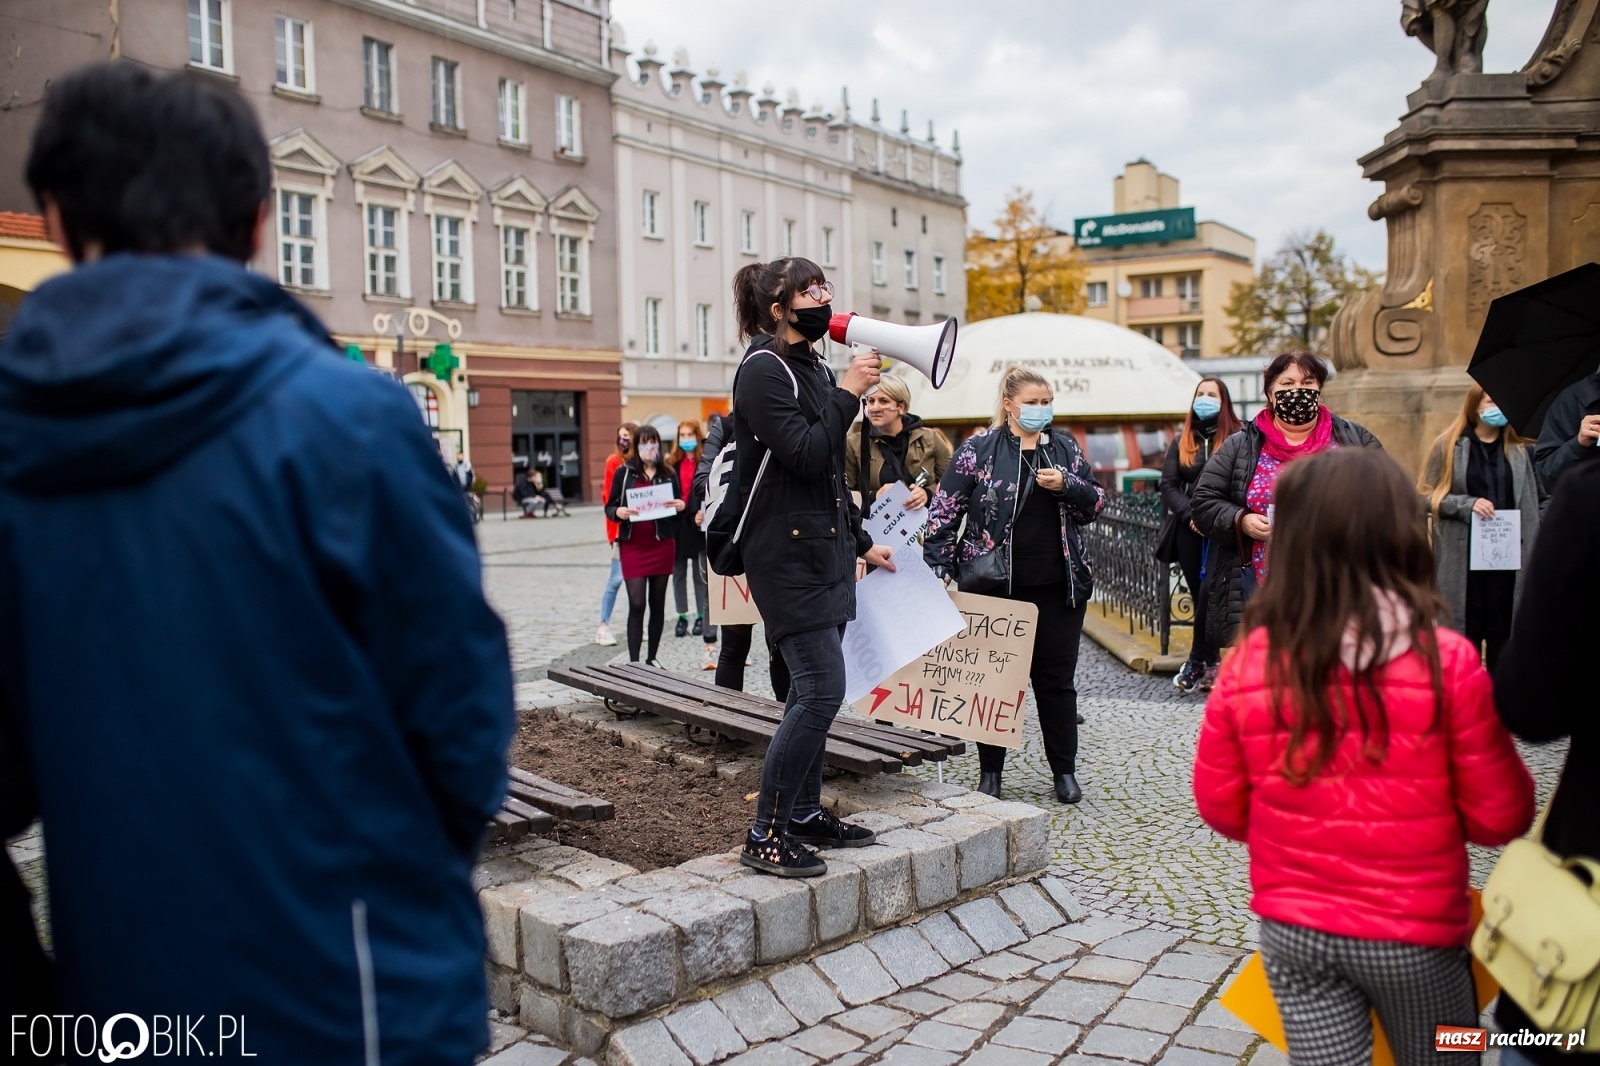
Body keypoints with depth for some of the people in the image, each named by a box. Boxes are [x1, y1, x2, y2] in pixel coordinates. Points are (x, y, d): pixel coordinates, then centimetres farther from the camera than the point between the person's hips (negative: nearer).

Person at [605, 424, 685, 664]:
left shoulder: (669, 474, 8)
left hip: (662, 545, 3)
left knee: (658, 603, 8)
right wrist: (618, 512, -19)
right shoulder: (624, 472, 1)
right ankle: (633, 661, -5)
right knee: (637, 604, -9)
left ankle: (652, 658, 18)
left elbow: (678, 508, 15)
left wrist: (680, 507, -8)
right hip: (633, 546, -3)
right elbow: (609, 507, 3)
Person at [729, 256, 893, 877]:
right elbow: (804, 457, -22)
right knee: (821, 690, -13)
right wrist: (850, 392, -14)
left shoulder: (813, 369, 16)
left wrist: (861, 542, 23)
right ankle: (765, 834, -5)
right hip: (787, 552, -9)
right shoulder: (764, 370, -11)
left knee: (812, 690, 11)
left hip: (824, 550, 9)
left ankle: (805, 813, 21)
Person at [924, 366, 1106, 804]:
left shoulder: (1065, 446, 9)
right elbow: (944, 509, -3)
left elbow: (1095, 503, 11)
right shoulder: (979, 448, -3)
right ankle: (990, 771, 20)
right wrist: (938, 566, -11)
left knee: (1057, 678, 9)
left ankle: (1065, 770, 21)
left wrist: (1066, 485, -9)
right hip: (995, 586, -3)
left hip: (1058, 586, 3)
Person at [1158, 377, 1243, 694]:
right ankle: (1211, 664, 11)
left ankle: (1196, 661, -2)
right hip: (1189, 531, 4)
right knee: (1199, 595, 5)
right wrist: (1189, 514, -8)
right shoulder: (1181, 441, 13)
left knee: (1209, 594, -10)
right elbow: (1168, 485, 7)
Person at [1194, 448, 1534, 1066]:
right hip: (1413, 933, -1)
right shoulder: (1447, 662, -17)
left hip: (1291, 930, 1)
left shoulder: (1247, 666, -11)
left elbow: (1221, 806, 0)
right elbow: (1499, 818, -9)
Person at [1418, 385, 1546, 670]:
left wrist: (1540, 538, -2)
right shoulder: (1448, 446, 1)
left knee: (1504, 631, 8)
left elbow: (1543, 499, 10)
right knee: (1466, 632, 4)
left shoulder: (1523, 450, 6)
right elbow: (1427, 497, -1)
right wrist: (1467, 504, -14)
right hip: (1464, 558, -1)